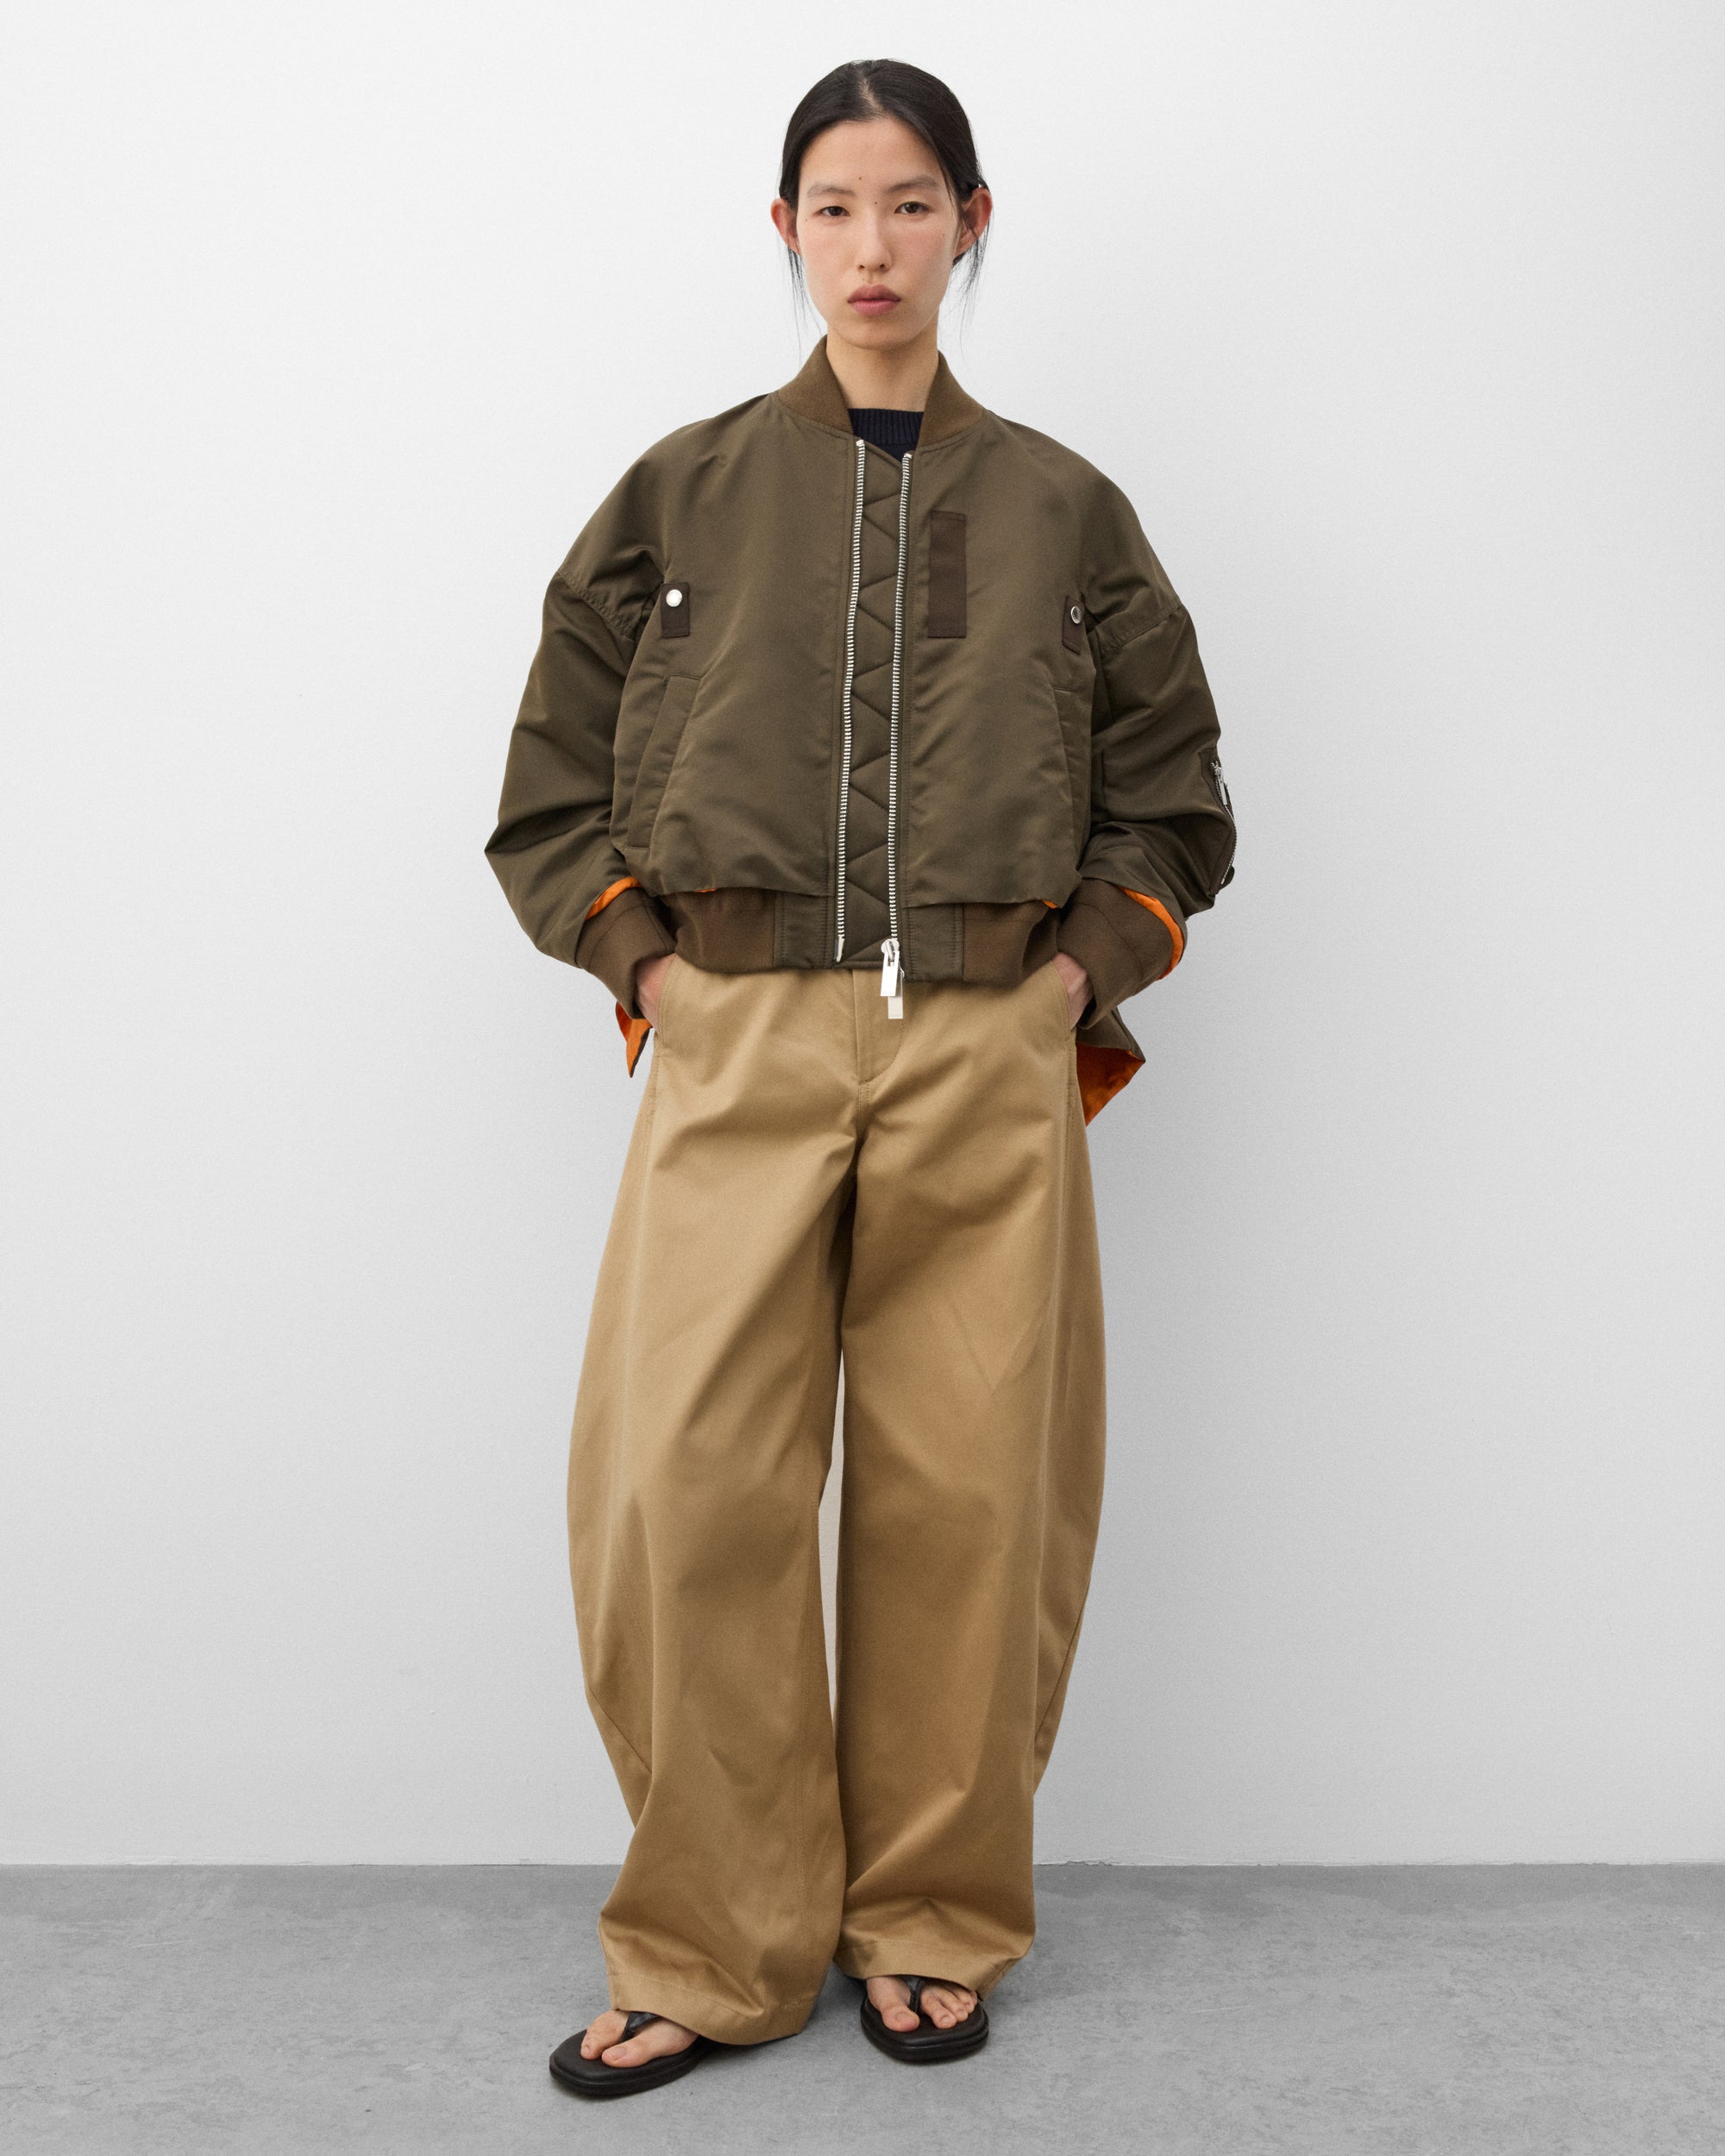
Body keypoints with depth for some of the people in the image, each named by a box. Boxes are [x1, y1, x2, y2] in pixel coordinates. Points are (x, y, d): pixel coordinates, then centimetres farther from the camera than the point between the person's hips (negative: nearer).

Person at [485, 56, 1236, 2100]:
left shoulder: (1061, 510, 12)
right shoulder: (683, 494, 10)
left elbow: (1174, 803, 15)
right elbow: (549, 793, 12)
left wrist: (1078, 974, 2)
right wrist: (651, 966, 0)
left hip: (989, 1064, 1)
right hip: (736, 1051, 0)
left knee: (967, 1494, 3)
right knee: (686, 1492, -6)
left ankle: (935, 1922, 23)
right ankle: (713, 1949, 13)